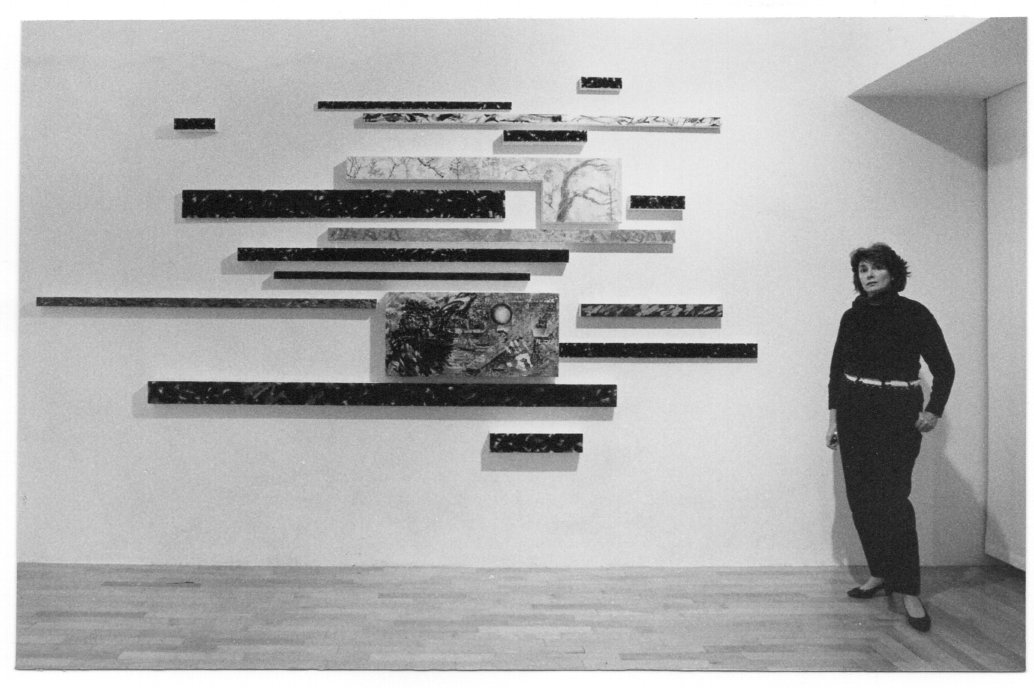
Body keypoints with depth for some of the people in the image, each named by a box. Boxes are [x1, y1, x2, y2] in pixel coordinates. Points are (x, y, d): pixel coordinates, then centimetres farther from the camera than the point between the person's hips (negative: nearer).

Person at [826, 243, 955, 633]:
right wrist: (833, 419, 8)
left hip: (899, 414, -4)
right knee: (860, 496, 5)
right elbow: (837, 369, 12)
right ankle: (880, 574, 19)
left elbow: (943, 367, 1)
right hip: (854, 412, 4)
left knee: (892, 498, -10)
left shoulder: (914, 314, -3)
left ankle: (909, 590, -1)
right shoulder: (853, 317, 8)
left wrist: (934, 411, -9)